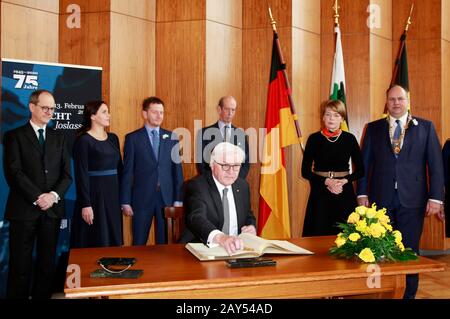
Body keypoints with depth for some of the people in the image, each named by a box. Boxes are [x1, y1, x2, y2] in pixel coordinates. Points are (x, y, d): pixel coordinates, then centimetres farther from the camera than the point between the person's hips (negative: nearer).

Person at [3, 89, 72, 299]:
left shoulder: (59, 137, 14)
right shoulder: (15, 136, 2)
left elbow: (66, 173, 8)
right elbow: (14, 172, -8)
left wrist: (54, 195, -9)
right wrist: (37, 198, -14)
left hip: (52, 209, 4)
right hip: (24, 209, -3)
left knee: (47, 263, 7)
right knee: (21, 264, 2)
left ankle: (42, 296, 16)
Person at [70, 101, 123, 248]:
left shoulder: (113, 138, 10)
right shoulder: (83, 140, -8)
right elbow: (81, 175, -12)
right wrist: (85, 204, -17)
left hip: (114, 194, 6)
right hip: (94, 194, -6)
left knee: (114, 239, 10)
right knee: (96, 243, 0)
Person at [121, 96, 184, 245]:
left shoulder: (171, 137, 7)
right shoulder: (132, 138, 0)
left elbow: (177, 169, 7)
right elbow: (127, 172, -1)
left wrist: (178, 199, 3)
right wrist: (125, 202, -4)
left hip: (167, 198, 2)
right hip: (142, 198, -2)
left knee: (164, 243, 8)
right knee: (139, 244, 6)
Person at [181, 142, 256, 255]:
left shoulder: (242, 186, 9)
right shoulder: (197, 186, -12)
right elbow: (197, 218, -29)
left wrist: (251, 227, -2)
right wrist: (220, 237, -48)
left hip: (236, 248, 6)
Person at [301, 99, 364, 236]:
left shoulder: (349, 138, 4)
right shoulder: (314, 138, 1)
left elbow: (360, 170, 8)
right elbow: (305, 171, 1)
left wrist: (345, 181, -10)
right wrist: (326, 181, -13)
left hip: (345, 194, 1)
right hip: (320, 194, -1)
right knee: (319, 235, -2)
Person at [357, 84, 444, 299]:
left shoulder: (425, 127, 5)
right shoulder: (373, 128, 8)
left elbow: (435, 165, 2)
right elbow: (364, 163, 7)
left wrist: (436, 198, -5)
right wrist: (362, 193, -1)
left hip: (412, 200, -1)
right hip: (380, 199, 1)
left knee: (410, 249, 6)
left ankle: (410, 293, 19)